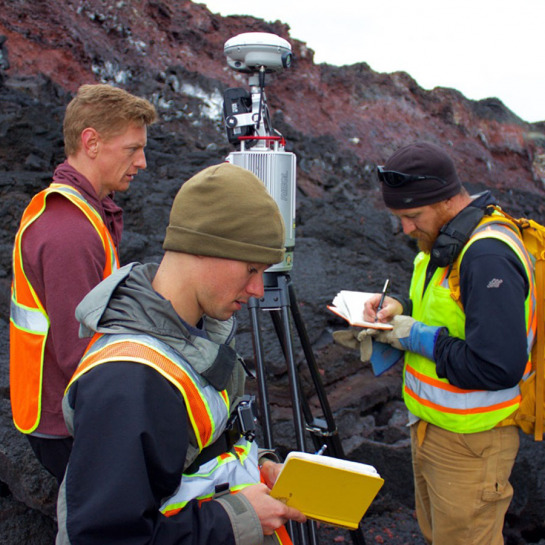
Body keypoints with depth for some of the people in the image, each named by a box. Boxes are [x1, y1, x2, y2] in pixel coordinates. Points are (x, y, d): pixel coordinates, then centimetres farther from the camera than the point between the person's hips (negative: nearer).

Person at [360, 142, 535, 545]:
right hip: (431, 427, 9)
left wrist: (420, 337, -22)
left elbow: (499, 367, -31)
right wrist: (402, 309, -1)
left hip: (470, 442, -9)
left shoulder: (489, 255, -27)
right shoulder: (445, 241, 4)